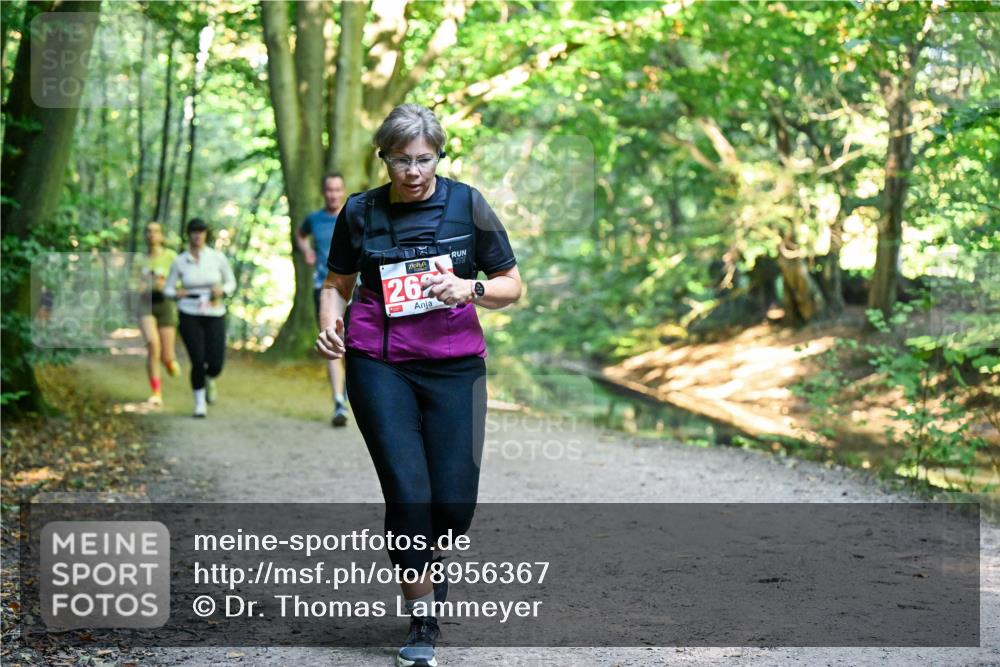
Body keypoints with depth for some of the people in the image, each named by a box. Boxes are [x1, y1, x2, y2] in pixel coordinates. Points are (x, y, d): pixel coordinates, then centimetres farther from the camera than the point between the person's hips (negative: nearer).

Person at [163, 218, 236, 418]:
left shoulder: (218, 257, -2)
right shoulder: (179, 261, -1)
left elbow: (231, 283, 8)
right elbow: (168, 289, 6)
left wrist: (222, 290, -13)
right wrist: (176, 294, -15)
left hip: (215, 315, 0)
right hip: (190, 316, 0)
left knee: (215, 364, -7)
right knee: (198, 362, -9)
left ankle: (209, 380, 32)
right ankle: (200, 403, 12)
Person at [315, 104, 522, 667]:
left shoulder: (468, 205, 1)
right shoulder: (360, 212, 3)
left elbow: (512, 285, 5)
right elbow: (337, 284, 15)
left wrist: (470, 289, -15)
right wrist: (330, 323, -5)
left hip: (455, 365, 0)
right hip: (380, 366, 0)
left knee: (456, 502, -4)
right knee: (408, 493, -10)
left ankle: (431, 556, 33)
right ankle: (423, 618, 8)